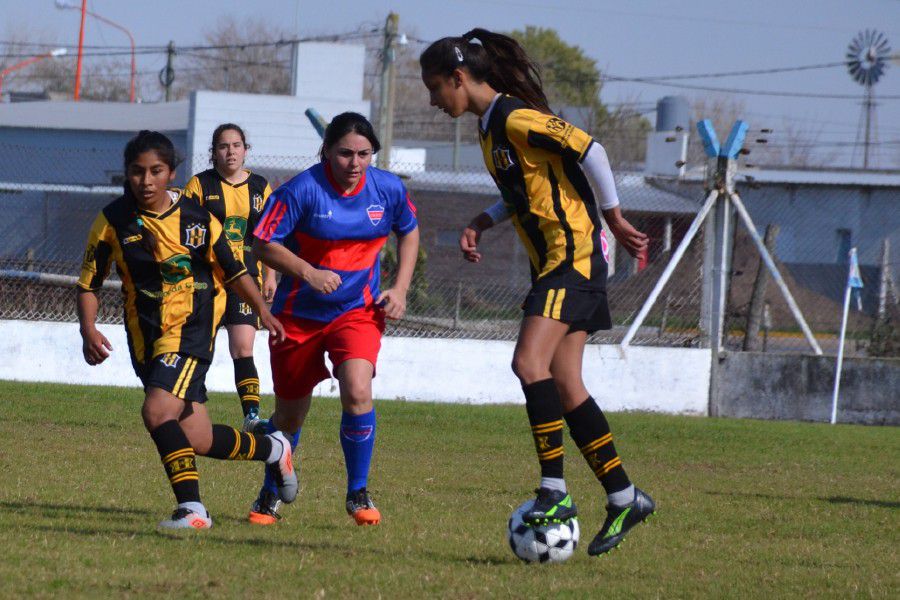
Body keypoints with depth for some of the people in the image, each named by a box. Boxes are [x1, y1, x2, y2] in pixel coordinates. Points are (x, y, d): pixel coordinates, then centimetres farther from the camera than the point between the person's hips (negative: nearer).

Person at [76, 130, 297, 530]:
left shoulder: (196, 219, -5)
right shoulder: (113, 222, -4)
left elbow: (231, 271, 9)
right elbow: (88, 283, 3)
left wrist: (263, 311, 1)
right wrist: (88, 330, -13)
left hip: (192, 328, -3)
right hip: (146, 337, 3)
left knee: (157, 411, -26)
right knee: (198, 440, 6)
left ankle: (192, 508, -20)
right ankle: (272, 449, 34)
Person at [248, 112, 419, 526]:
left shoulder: (389, 190, -6)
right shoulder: (302, 190, -17)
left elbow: (409, 231, 14)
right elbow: (264, 244, -13)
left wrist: (400, 289, 4)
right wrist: (309, 273, -27)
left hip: (358, 311, 1)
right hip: (300, 315, -1)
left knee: (357, 392, -24)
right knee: (289, 416, 10)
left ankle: (358, 493, -6)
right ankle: (270, 496, 36)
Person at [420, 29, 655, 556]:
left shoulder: (514, 119, -16)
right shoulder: (491, 125, 14)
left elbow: (589, 151, -20)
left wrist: (614, 220, -14)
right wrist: (481, 223, 11)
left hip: (574, 253, -10)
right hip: (553, 262, 10)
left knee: (530, 361, -21)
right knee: (564, 386, 6)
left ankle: (555, 491, -20)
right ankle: (624, 498, 11)